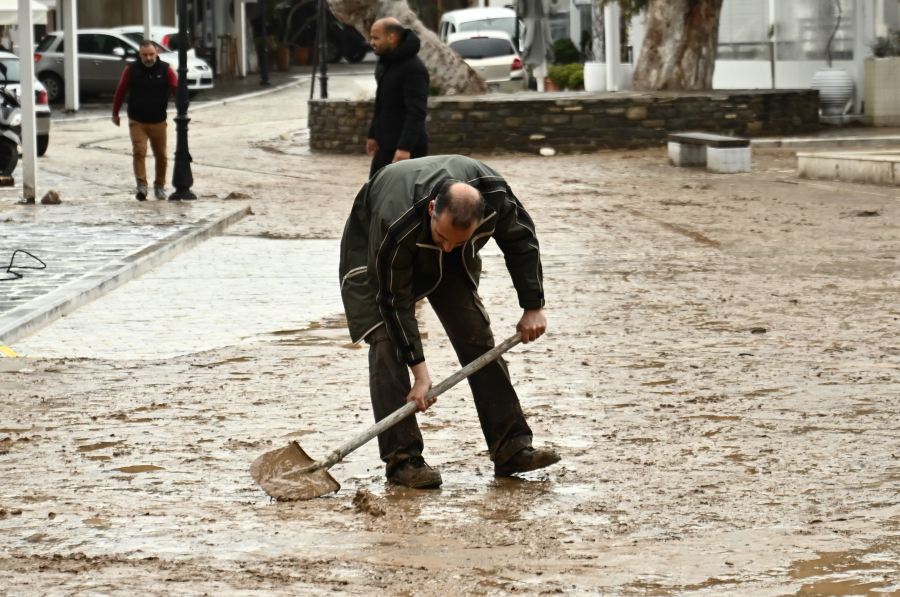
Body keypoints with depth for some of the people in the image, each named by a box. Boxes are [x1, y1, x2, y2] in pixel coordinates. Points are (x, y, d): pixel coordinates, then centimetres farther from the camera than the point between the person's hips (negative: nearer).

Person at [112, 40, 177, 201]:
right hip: (137, 121, -1)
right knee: (139, 152, -15)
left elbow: (176, 88, -10)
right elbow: (121, 91, 6)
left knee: (160, 155, 9)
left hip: (158, 122, 1)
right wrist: (115, 113, 11)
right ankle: (141, 185, -17)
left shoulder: (165, 70, -1)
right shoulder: (131, 70, -1)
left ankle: (159, 186, 23)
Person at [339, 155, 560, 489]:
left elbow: (521, 240, -11)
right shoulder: (395, 225, -45)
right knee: (387, 346, -19)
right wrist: (419, 372, -32)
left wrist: (533, 308, -9)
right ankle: (401, 459, -16)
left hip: (448, 266, 4)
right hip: (373, 251, -4)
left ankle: (511, 449, 0)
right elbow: (395, 301, -34)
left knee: (478, 339, -3)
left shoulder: (494, 195, -34)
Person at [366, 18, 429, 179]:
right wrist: (373, 135, 24)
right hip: (386, 146, 10)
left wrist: (405, 147, -33)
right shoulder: (385, 62, 12)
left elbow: (416, 112, -26)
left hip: (407, 149, -10)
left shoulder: (413, 68, -19)